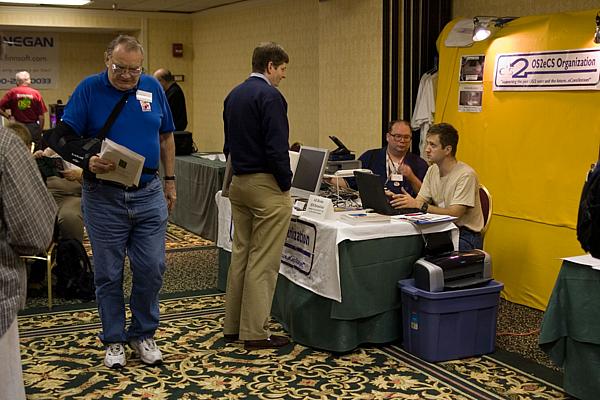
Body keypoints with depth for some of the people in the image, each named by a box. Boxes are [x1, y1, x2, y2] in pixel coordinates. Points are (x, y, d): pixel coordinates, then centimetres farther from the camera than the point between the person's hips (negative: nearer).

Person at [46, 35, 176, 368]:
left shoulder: (153, 88, 3)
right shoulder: (89, 89, -7)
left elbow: (166, 137, 14)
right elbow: (60, 137, -10)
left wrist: (170, 182, 14)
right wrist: (88, 161, -28)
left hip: (149, 194, 2)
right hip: (104, 196, -2)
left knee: (152, 269, 5)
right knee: (109, 273, 8)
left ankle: (143, 334, 24)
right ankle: (114, 340, 24)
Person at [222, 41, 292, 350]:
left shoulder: (234, 95, 13)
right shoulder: (269, 96, -15)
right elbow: (276, 147, -20)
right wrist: (286, 184, -10)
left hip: (238, 183, 9)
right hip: (266, 186, -9)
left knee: (240, 255, 14)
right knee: (263, 262, -3)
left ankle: (233, 325, 21)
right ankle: (255, 333, 2)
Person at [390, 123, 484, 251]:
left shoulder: (466, 175, -16)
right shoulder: (432, 170, 9)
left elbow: (454, 213, -22)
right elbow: (420, 201, 3)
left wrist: (419, 205, -28)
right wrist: (398, 199, -16)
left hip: (465, 236, -6)